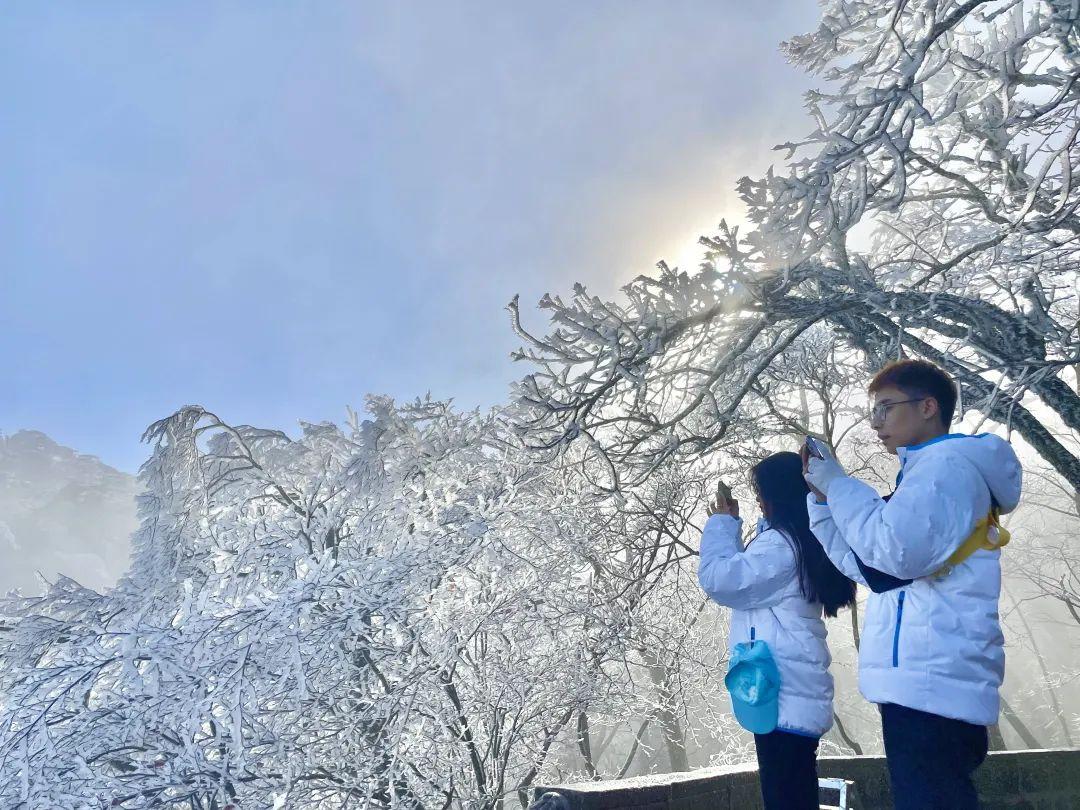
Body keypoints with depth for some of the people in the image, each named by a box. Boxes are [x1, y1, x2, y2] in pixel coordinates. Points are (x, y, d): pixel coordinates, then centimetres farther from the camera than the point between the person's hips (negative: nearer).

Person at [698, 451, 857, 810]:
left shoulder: (780, 543, -17)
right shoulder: (807, 542, 14)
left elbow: (718, 579, -19)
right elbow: (747, 575, 27)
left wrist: (721, 523, -6)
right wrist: (731, 526, 18)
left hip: (782, 691, -10)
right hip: (796, 691, 10)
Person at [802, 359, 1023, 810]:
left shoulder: (947, 463, -6)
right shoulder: (928, 472, 25)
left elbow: (897, 552, -23)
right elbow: (865, 564, 25)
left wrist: (838, 483, -11)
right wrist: (822, 496, 16)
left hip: (930, 682, -10)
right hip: (926, 681, 10)